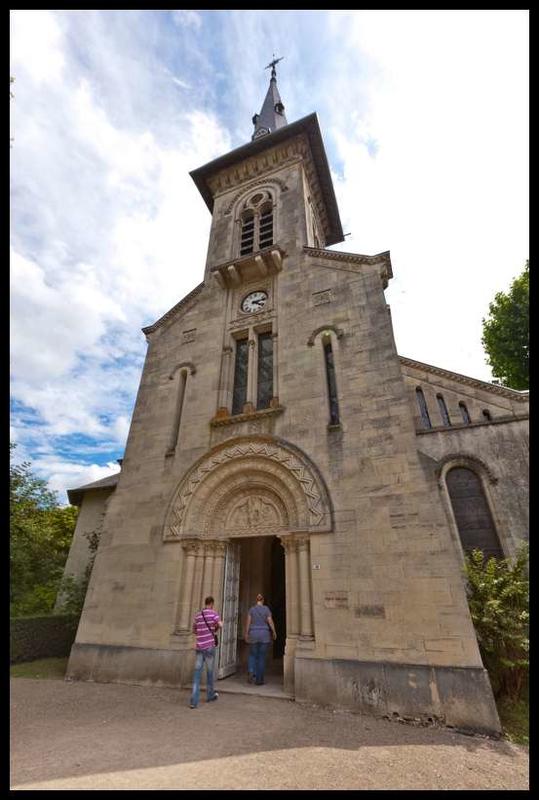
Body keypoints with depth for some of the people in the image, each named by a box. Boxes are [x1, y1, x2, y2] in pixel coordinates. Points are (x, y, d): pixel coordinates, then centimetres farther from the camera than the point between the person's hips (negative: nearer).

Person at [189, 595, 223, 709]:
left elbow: (194, 631, 18)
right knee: (210, 671, 16)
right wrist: (216, 628, 3)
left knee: (197, 673, 5)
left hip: (199, 647, 3)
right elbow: (221, 625, -19)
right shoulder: (213, 613, -9)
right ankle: (210, 695, 33)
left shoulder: (197, 615, 6)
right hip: (210, 646, -3)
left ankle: (194, 701, -3)